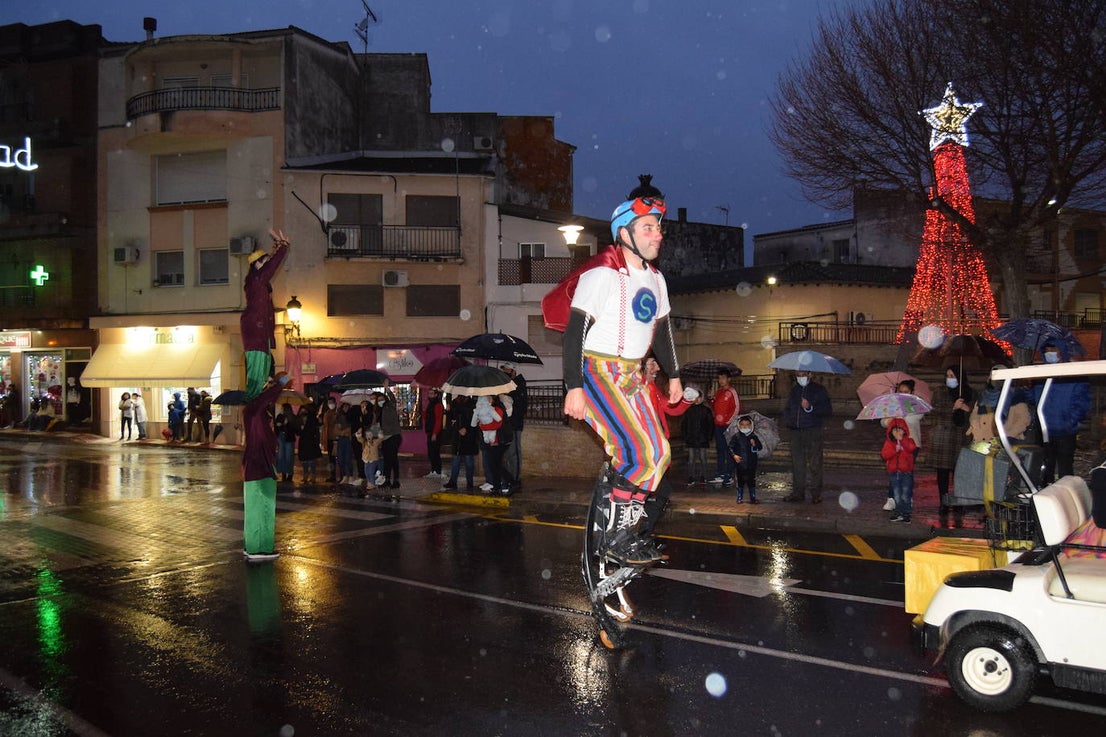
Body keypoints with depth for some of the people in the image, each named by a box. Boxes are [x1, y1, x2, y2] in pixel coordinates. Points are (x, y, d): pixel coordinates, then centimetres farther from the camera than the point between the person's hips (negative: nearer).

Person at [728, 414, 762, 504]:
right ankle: (740, 498, 16)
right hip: (740, 463, -2)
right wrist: (734, 455, -18)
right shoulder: (736, 436, -3)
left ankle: (753, 498, 16)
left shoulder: (753, 437, 5)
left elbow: (760, 447, 6)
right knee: (740, 482, 5)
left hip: (751, 464, 2)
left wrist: (755, 445, -15)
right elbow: (731, 447, -3)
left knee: (752, 482, 7)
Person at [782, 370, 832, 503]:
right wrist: (787, 421, 8)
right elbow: (787, 408, 27)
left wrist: (810, 407, -18)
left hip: (813, 432, -5)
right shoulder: (794, 390, 17)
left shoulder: (819, 390, 0)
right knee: (797, 463, 6)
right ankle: (798, 492, 13)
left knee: (814, 464, -3)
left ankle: (816, 494, 2)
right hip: (796, 432, 5)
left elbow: (828, 410, -7)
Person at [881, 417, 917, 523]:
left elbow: (912, 448, -23)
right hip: (894, 472, 3)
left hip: (906, 472, -3)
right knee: (897, 495, 10)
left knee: (905, 495, -1)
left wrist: (902, 439, -24)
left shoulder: (908, 441, 0)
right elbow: (884, 454, -9)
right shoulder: (888, 443, 5)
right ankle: (898, 512, 19)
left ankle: (906, 513, 6)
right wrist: (895, 450, -20)